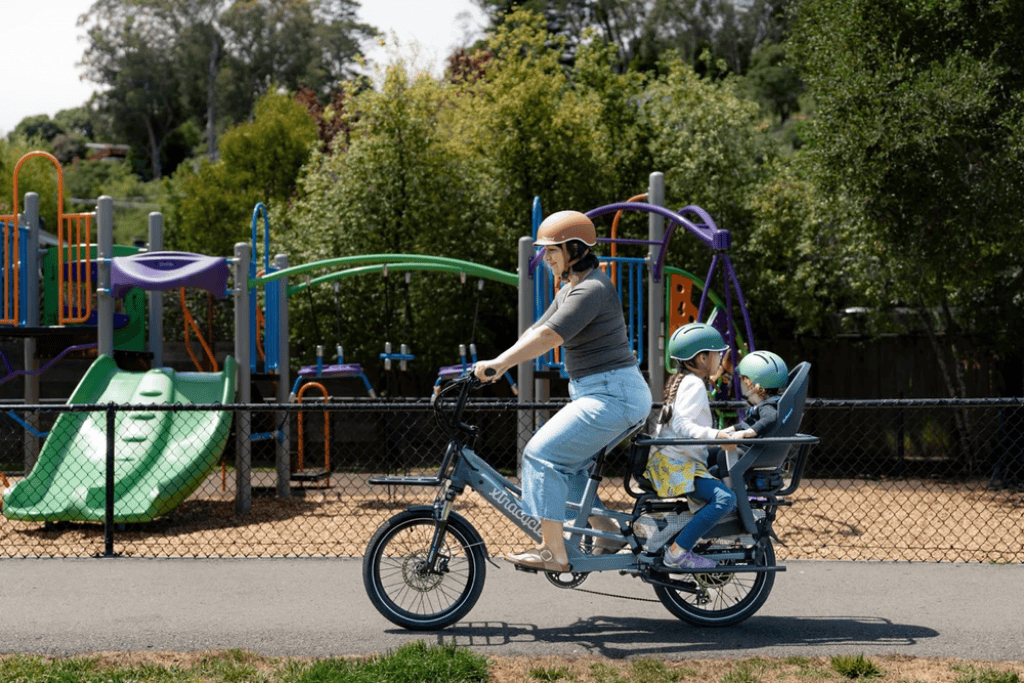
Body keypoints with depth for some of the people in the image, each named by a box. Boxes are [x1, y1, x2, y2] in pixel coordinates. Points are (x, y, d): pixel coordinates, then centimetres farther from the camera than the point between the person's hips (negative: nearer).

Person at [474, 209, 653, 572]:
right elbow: (536, 330, 14)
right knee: (565, 463, 15)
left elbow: (548, 337, -26)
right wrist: (495, 366, 3)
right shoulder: (570, 289, 15)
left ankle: (554, 553, -11)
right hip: (596, 393, 11)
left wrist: (497, 364, -25)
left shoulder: (592, 289, -18)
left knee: (542, 454, -13)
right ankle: (607, 534, 20)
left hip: (612, 396, -11)